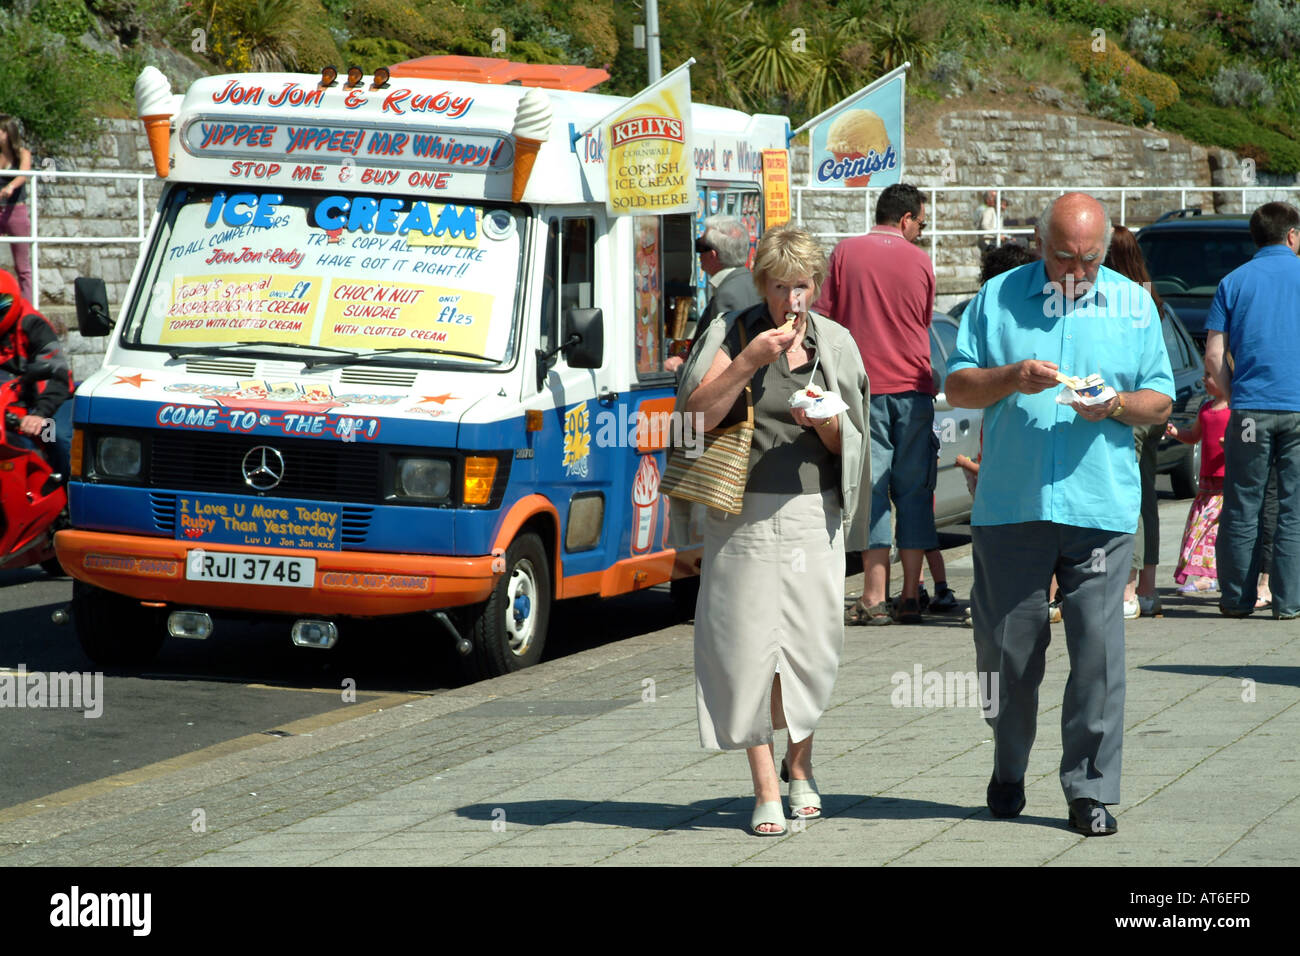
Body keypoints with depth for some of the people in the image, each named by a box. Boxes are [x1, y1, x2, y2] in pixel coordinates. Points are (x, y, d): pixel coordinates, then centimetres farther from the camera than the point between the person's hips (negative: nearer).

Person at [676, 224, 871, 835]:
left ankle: (799, 766, 26)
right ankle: (765, 789, 3)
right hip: (745, 513, -2)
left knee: (811, 642, 2)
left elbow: (847, 444, 11)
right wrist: (749, 360, -17)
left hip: (813, 512, 2)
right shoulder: (732, 334, 2)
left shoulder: (835, 344, 9)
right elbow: (696, 415, -9)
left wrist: (826, 423, -11)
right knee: (750, 643, -4)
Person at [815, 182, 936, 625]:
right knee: (914, 491, 7)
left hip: (864, 388, -1)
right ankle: (910, 597, 5)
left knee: (872, 488, -1)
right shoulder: (919, 261, 5)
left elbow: (824, 317, 1)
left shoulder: (845, 253, 1)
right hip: (913, 387, 1)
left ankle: (875, 597, -7)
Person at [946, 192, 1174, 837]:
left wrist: (1116, 404, -11)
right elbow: (956, 386, 6)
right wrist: (1011, 378, -13)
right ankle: (1008, 772, 25)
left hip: (1100, 509, 0)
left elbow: (1160, 401, 10)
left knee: (1098, 650, -4)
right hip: (1009, 507, 0)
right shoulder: (999, 298, 7)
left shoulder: (1134, 304, 9)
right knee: (1008, 646, 6)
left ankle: (1091, 790, 2)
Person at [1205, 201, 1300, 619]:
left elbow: (1214, 357, 1)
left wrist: (1234, 396, 12)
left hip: (1250, 408, 1)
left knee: (1242, 508, 6)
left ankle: (1237, 598, 10)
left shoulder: (1233, 282, 6)